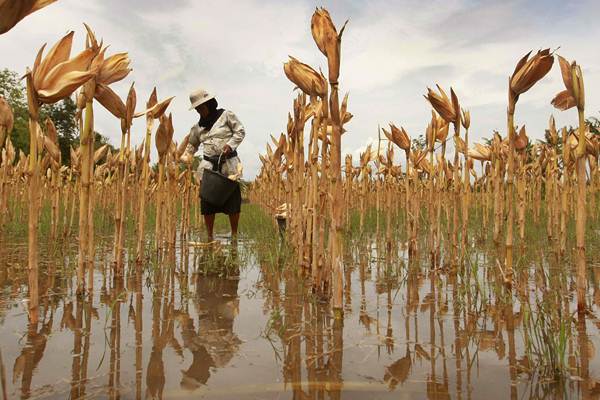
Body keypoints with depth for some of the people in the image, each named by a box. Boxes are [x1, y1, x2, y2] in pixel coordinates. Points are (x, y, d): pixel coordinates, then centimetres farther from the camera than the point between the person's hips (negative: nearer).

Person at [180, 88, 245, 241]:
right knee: (207, 200, 2)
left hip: (228, 164, -4)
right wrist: (185, 158, 6)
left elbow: (240, 131, 0)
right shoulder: (198, 126, 14)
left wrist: (230, 144, -14)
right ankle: (209, 236, 12)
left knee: (233, 199, -1)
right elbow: (192, 145, 23)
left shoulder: (226, 115, 1)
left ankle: (234, 235, 12)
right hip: (208, 166, 4)